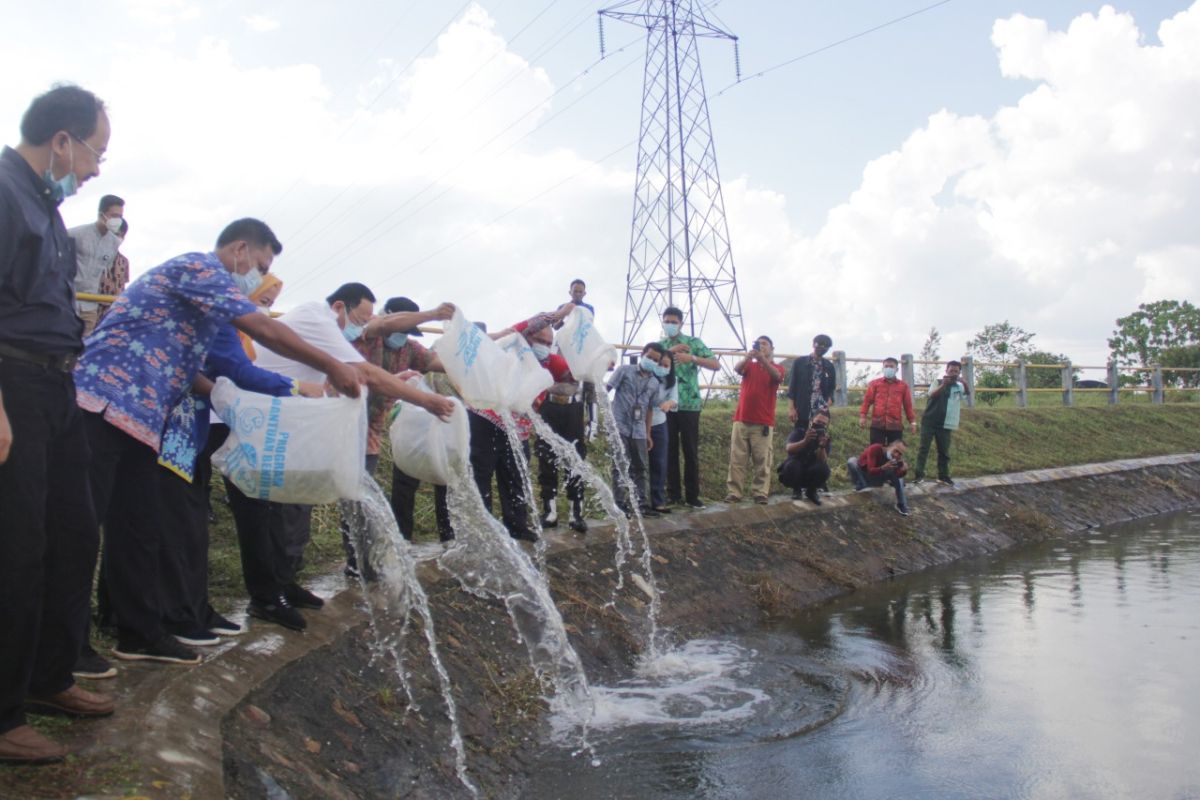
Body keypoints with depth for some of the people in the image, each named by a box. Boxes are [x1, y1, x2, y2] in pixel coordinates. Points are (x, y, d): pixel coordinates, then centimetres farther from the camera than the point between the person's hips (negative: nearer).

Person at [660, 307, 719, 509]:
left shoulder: (693, 342, 2)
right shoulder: (659, 345, 12)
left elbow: (716, 364, -7)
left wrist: (692, 358, -22)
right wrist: (669, 352, -15)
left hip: (689, 404, -2)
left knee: (691, 451, 0)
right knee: (670, 451, 5)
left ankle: (692, 496, 7)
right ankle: (673, 494, 13)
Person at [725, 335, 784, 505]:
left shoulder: (777, 368, 7)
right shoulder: (749, 365, 13)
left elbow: (777, 376, -18)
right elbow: (737, 368, -10)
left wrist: (762, 358, -34)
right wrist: (747, 357, -33)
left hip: (764, 422, -2)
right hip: (741, 419, 2)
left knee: (762, 460, -1)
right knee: (736, 458, -1)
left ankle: (761, 493, 2)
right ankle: (734, 492, 1)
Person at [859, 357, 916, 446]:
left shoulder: (903, 386, 11)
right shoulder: (874, 384, 9)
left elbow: (908, 405, 11)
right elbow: (867, 400, 5)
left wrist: (912, 421, 7)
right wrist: (862, 416, -5)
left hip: (896, 426, 1)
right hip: (877, 425, -1)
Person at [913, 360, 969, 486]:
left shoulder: (960, 386, 9)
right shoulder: (937, 382, 1)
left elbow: (968, 393, -9)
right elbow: (932, 394, -16)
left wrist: (963, 382, -27)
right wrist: (943, 385, -32)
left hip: (945, 424, 3)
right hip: (929, 421, -3)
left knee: (944, 451, 8)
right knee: (924, 448, -4)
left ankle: (943, 476, 17)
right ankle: (919, 474, -3)